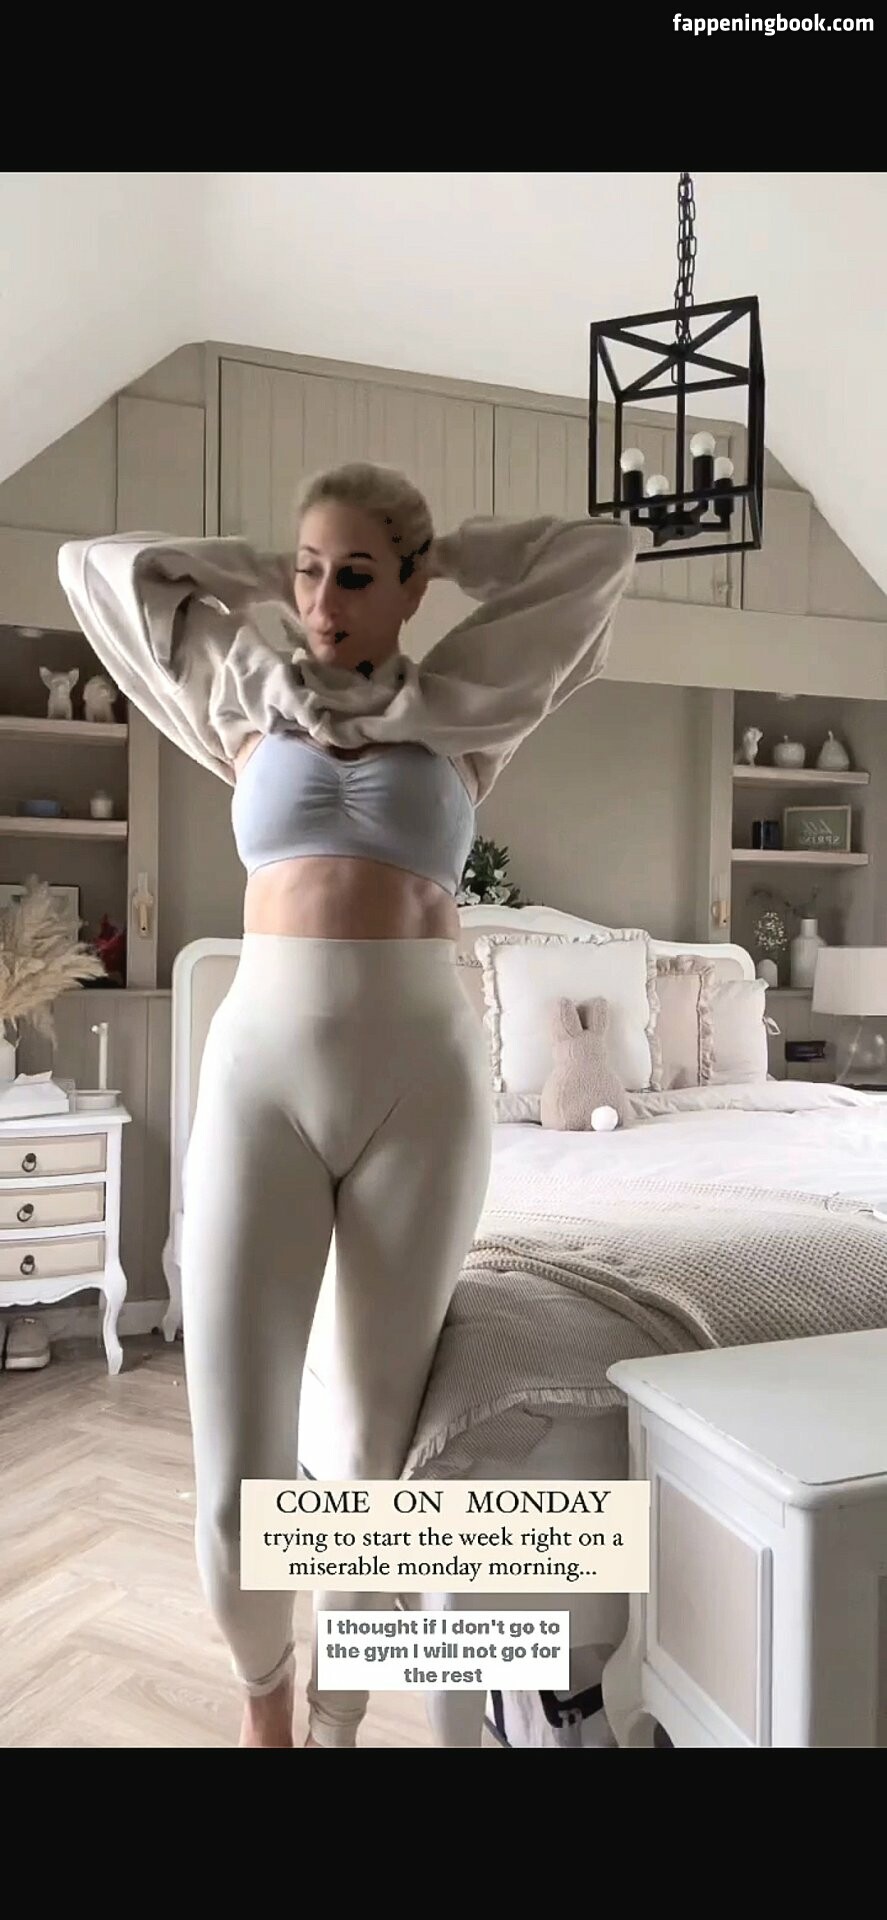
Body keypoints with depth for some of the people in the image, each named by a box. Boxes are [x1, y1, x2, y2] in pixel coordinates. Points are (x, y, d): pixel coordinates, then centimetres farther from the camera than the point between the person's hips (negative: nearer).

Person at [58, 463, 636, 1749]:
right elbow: (95, 563, 22)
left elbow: (602, 553, 12)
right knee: (235, 1482, 0)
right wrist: (268, 573, 22)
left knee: (381, 1448, 8)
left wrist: (447, 555, 19)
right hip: (258, 1076, 1)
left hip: (424, 1082, 0)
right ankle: (264, 1691, 32)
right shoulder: (248, 706, 13)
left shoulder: (463, 710, 10)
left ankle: (336, 1718, 34)